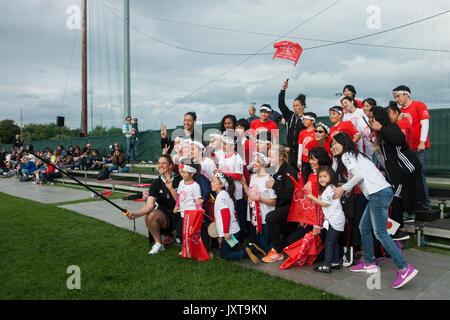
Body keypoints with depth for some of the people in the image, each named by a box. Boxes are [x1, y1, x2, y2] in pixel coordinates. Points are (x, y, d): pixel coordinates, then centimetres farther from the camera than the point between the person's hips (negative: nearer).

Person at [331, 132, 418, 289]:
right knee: (364, 228, 15)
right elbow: (352, 177, 26)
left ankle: (405, 268, -12)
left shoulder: (346, 156, -2)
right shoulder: (354, 155, 26)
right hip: (378, 194, 10)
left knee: (380, 233, -12)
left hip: (379, 193, -10)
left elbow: (359, 175, -15)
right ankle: (369, 263, 21)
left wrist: (343, 188, -5)